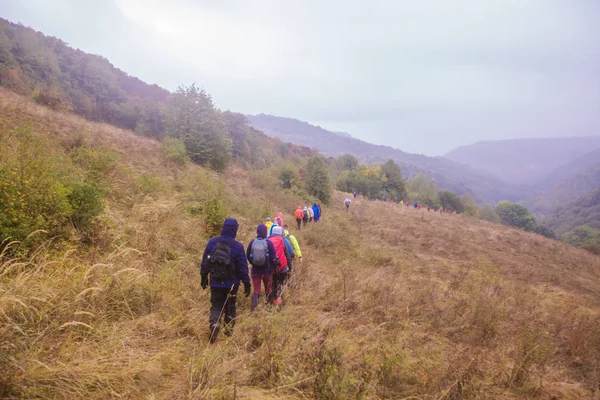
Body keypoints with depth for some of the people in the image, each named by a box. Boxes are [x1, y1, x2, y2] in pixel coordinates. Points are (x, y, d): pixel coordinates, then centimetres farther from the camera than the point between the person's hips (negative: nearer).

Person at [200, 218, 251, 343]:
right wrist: (247, 284, 0)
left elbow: (204, 262, 1)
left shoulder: (212, 242, -7)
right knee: (230, 307, 19)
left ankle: (214, 325, -18)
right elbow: (243, 267, -10)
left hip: (215, 283, 1)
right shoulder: (238, 246, -14)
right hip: (232, 284, -1)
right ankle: (229, 331, 27)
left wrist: (203, 278, 14)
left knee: (216, 306, 9)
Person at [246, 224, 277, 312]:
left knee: (256, 290, 5)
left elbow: (247, 256, 4)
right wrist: (274, 268, 4)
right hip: (267, 270, -1)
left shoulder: (252, 242, -7)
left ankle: (253, 307, -14)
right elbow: (274, 258, -11)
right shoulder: (269, 243, -13)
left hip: (255, 270, 1)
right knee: (268, 290, 17)